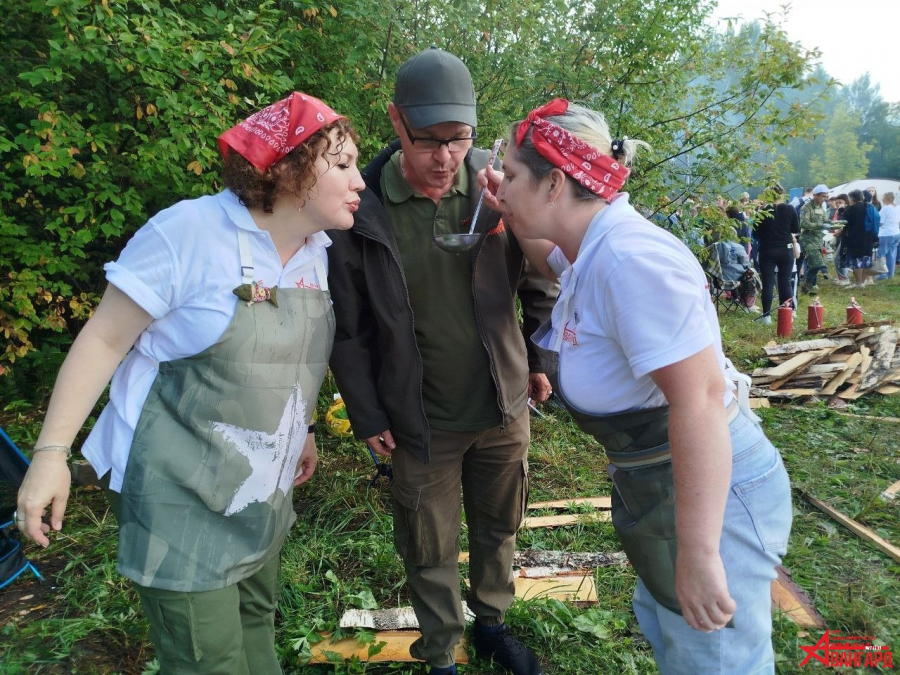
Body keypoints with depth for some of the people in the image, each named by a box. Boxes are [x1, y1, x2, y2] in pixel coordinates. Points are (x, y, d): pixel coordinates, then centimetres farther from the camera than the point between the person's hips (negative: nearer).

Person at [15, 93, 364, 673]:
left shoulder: (317, 251, 1)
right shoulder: (192, 232, -19)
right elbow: (104, 339, -15)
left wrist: (303, 430, 19)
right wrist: (52, 452, -16)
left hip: (262, 491, 7)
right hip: (179, 493, -6)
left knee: (256, 624, 22)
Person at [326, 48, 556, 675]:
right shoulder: (362, 207, -15)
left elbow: (540, 280, 3)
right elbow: (349, 327, -7)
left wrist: (544, 359, 5)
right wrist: (368, 416, -5)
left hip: (504, 405, 3)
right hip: (421, 422, -2)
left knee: (499, 527, 23)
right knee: (430, 553, 15)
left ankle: (492, 623, 50)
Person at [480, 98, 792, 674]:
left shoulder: (631, 258, -29)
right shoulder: (592, 250, 1)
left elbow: (700, 401, -33)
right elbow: (557, 263, 28)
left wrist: (699, 556, -31)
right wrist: (514, 218, 10)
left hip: (711, 492, -10)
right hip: (655, 486, 10)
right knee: (662, 622, 29)